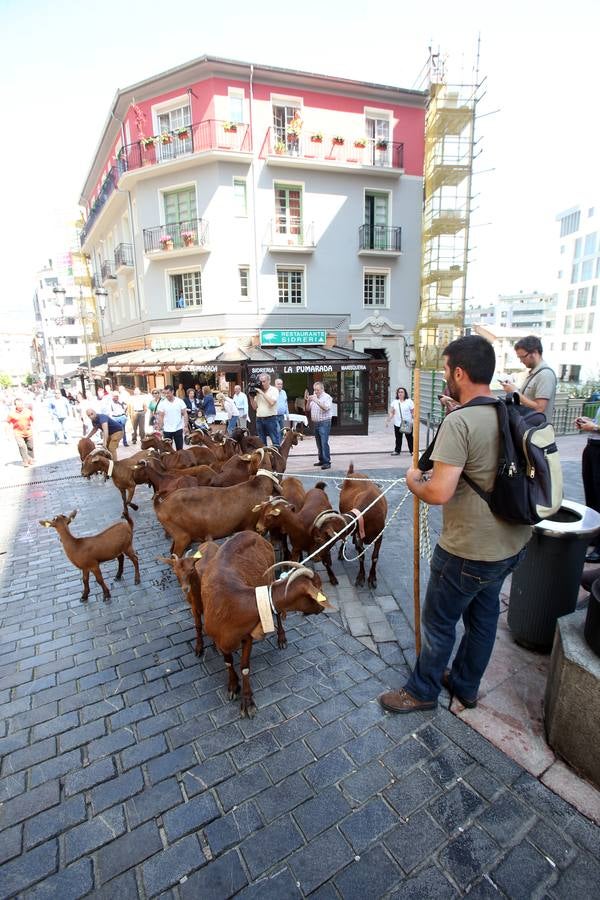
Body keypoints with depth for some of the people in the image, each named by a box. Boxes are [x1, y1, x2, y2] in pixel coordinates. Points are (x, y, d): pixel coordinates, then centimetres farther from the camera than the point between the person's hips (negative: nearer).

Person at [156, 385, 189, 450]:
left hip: (178, 429, 0)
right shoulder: (162, 403, -5)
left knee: (180, 448, 9)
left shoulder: (180, 401, -4)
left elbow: (185, 414, -1)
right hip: (167, 430, 0)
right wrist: (160, 429, -8)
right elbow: (160, 416, -4)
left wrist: (186, 426, -7)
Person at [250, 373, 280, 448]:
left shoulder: (274, 390, -1)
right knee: (261, 443, 10)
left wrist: (262, 393, -14)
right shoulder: (257, 391, 12)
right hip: (259, 419, 5)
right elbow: (254, 407, 13)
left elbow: (272, 402, -18)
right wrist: (251, 397, -1)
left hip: (271, 419, -5)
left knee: (276, 441, -4)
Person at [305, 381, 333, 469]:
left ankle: (327, 462, -10)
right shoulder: (313, 397, 14)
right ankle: (322, 460, 19)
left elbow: (326, 408, -21)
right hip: (315, 423, 7)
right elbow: (308, 409, 14)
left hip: (324, 423, -7)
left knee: (324, 443, -12)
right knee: (319, 443, 10)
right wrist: (308, 401, -4)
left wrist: (316, 401, -26)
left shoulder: (327, 397, -5)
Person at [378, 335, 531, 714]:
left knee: (440, 622, 13)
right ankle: (465, 686, 45)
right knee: (484, 616, 24)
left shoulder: (459, 422, -25)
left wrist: (414, 482, -9)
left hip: (468, 551, -8)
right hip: (512, 543, 8)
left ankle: (423, 691, 35)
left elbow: (439, 493, -30)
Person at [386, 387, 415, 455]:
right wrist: (388, 420, -2)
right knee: (398, 439, 8)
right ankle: (397, 451, 19)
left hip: (407, 424, -3)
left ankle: (412, 451, 14)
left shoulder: (409, 401, -1)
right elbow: (391, 413, 7)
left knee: (409, 438, 3)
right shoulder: (394, 402, 8)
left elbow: (413, 412, -2)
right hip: (397, 424, 3)